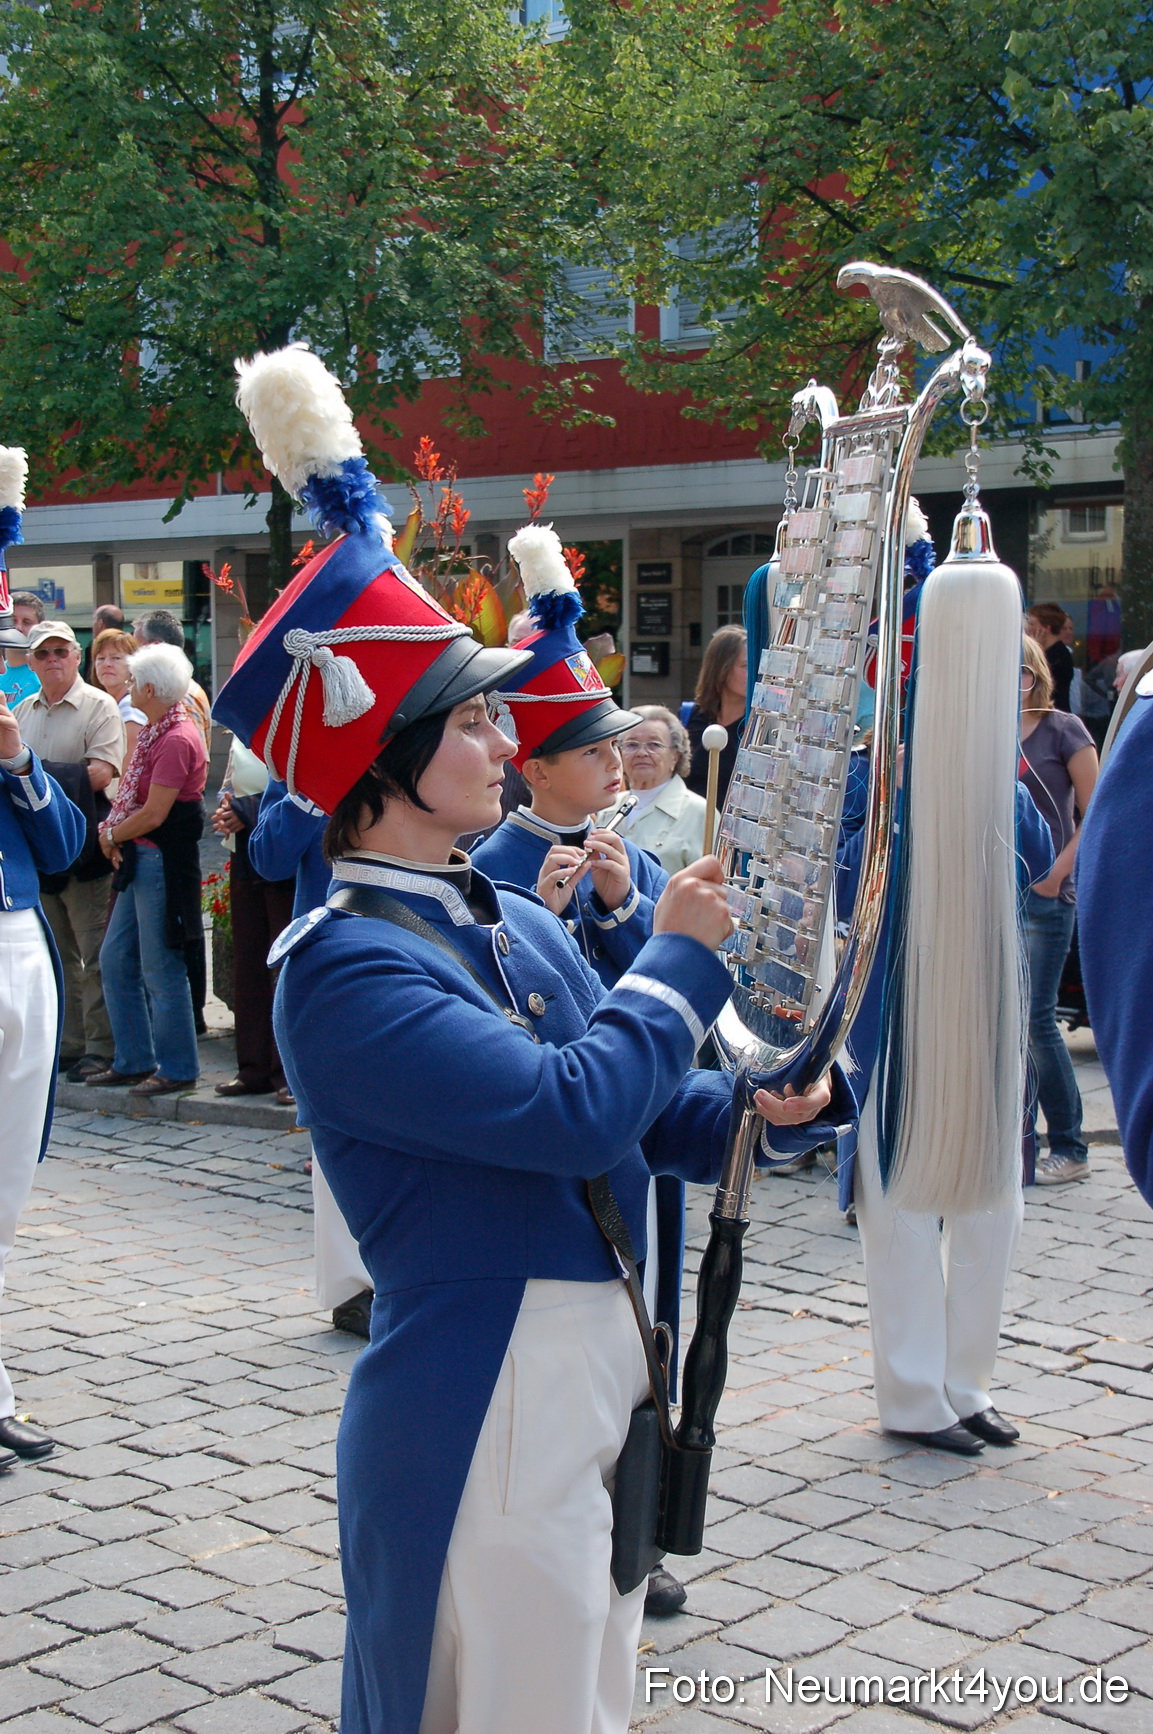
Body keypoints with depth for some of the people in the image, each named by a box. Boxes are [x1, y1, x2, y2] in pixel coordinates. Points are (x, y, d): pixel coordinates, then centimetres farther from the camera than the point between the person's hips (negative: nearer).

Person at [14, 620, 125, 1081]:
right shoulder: (22, 711, 15)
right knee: (56, 954, 12)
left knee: (94, 955, -3)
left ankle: (101, 1047, 2)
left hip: (83, 847, -6)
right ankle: (67, 1044, 19)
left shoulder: (98, 706, -5)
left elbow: (100, 773, -16)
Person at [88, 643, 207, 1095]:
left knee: (160, 969, -2)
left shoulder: (176, 740, -18)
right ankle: (133, 1061, 23)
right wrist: (112, 830, -2)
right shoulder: (155, 732, 14)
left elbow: (153, 815, -20)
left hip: (163, 861, -10)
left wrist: (112, 835, -4)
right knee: (115, 960, 14)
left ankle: (177, 1069, 8)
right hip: (138, 859, 10)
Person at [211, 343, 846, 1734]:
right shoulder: (341, 969, -19)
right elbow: (572, 1109, -27)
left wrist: (754, 1105, -6)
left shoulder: (522, 927, 9)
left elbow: (642, 1117, 14)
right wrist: (679, 956, -12)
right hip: (483, 1416, -9)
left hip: (610, 1377, 9)